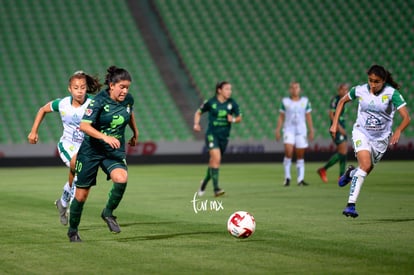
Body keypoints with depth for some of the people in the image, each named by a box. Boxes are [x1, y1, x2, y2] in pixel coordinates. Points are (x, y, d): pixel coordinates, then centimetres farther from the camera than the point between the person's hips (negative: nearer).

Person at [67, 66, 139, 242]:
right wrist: (105, 137, -41)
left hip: (115, 151, 3)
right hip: (91, 150, -3)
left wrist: (135, 133, 34)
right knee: (82, 194, 4)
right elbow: (84, 125, -29)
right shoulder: (99, 101, -19)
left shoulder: (128, 99, -3)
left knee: (121, 179, -28)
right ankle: (72, 231, 27)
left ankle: (108, 212, -3)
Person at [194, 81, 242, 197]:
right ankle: (216, 189, -20)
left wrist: (233, 120, -12)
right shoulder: (210, 102, -6)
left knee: (214, 161, 14)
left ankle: (204, 182, 40)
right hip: (212, 134, -4)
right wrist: (196, 124, -8)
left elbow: (239, 117, 10)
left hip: (224, 136, 4)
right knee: (216, 158, -21)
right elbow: (198, 113, 7)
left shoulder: (232, 103, 0)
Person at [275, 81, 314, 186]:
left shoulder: (305, 101, 6)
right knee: (288, 152, -18)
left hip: (301, 131, 2)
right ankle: (287, 177, -8)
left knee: (300, 155, 2)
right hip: (288, 130, -2)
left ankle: (300, 179, 6)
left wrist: (311, 131, 5)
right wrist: (278, 130, 1)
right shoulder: (285, 101, 3)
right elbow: (281, 117, 7)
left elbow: (308, 117, 9)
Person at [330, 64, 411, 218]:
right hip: (361, 132, -1)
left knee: (367, 170, 13)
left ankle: (351, 173, 50)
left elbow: (406, 117, -25)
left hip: (381, 138, 1)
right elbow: (342, 101, 10)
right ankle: (351, 205, -23)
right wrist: (335, 123, 3)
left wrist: (398, 131, -44)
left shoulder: (392, 93, -18)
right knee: (365, 165, -25)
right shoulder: (360, 90, -10)